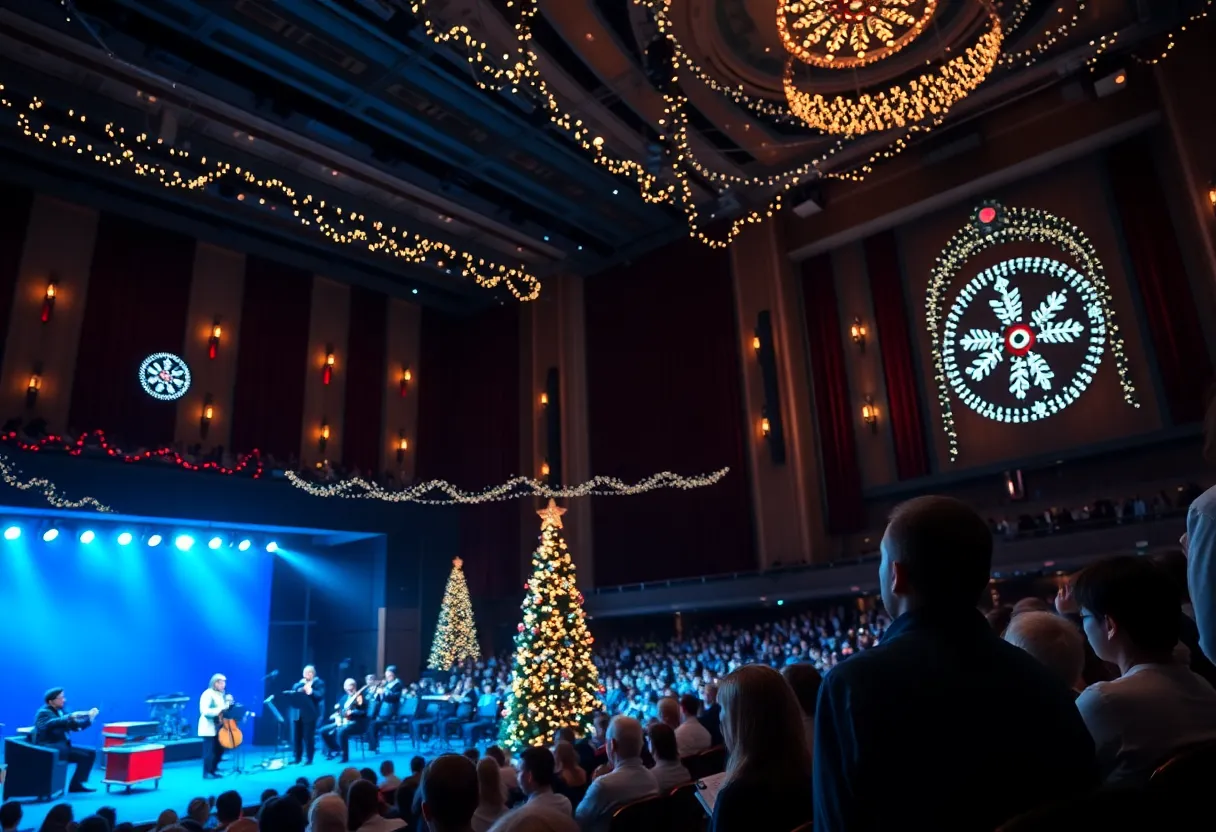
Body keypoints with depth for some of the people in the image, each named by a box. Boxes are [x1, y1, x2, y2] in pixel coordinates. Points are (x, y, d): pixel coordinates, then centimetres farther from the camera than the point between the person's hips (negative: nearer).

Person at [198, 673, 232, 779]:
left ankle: (213, 770, 22)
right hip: (209, 728, -8)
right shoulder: (208, 694, -14)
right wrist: (219, 710, -29)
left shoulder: (221, 694, 12)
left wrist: (228, 704, -3)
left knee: (219, 750, 10)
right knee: (209, 751, -5)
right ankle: (206, 773, 4)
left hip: (219, 727, 8)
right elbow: (204, 711, -23)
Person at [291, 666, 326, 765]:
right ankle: (297, 758, 22)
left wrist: (311, 692, -29)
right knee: (297, 736, 10)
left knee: (308, 737, -4)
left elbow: (321, 695, -16)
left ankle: (309, 759, 5)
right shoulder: (301, 682, 17)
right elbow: (293, 690, 3)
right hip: (298, 713, 7)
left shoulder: (319, 682, -2)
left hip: (309, 714, -7)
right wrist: (301, 684, -12)